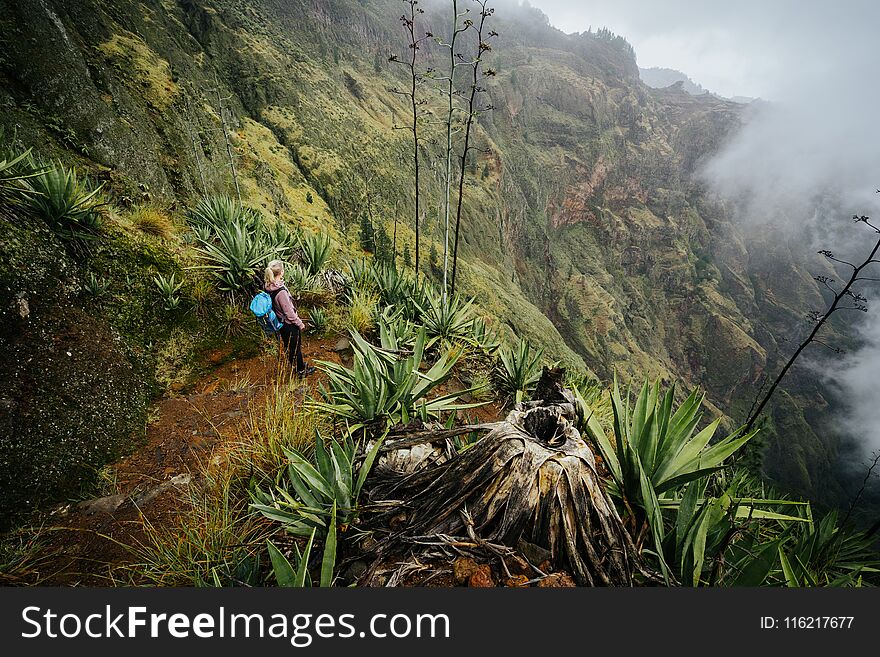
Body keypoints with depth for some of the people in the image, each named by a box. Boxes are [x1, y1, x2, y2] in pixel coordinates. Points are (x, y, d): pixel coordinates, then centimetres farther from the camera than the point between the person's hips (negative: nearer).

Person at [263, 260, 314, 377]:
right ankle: (301, 370, 33)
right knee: (296, 347, 14)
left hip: (279, 323, 8)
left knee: (287, 345, 27)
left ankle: (294, 363, 49)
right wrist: (300, 324, -12)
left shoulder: (268, 286, -9)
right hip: (289, 325, -8)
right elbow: (290, 313, -26)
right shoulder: (281, 291, -35)